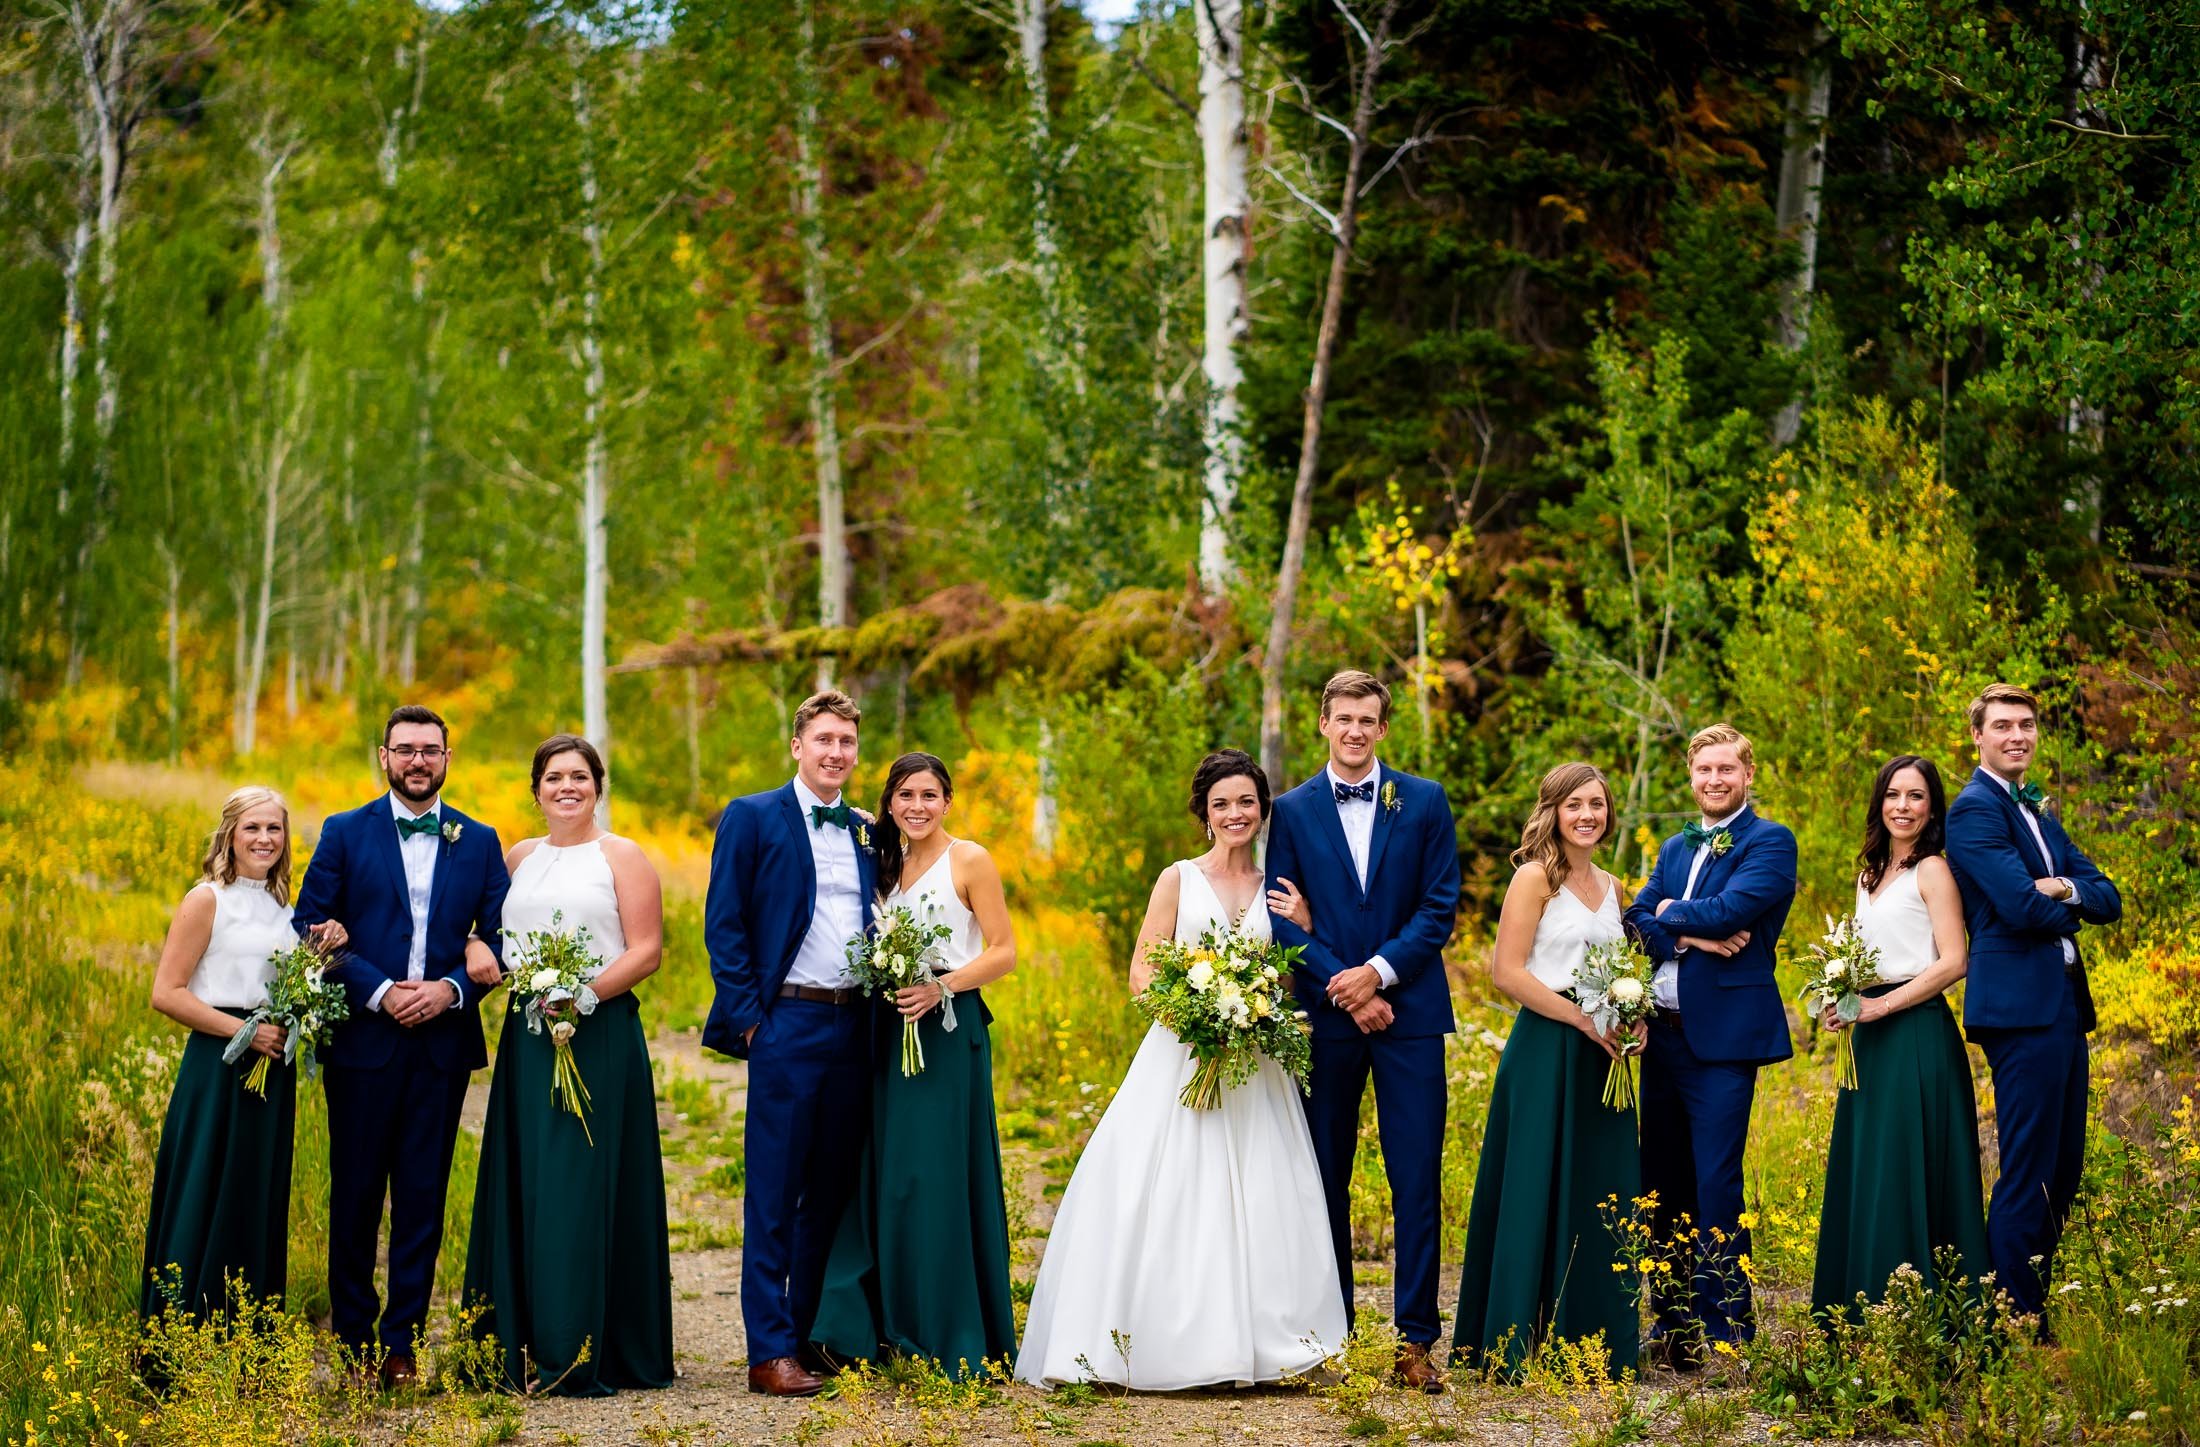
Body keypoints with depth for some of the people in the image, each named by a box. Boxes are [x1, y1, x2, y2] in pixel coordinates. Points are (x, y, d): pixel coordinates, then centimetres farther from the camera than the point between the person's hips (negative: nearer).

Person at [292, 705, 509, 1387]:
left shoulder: (479, 842, 9)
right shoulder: (345, 835, 4)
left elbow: (501, 938, 6)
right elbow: (311, 929, -2)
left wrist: (454, 989, -12)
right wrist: (377, 990, -13)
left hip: (443, 1042, 1)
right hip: (363, 1041, -1)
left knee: (423, 1198, 2)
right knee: (355, 1195, 4)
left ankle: (402, 1344, 8)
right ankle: (353, 1342, 14)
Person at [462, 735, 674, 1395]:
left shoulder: (621, 856, 2)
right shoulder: (520, 857, 16)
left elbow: (647, 950, -5)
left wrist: (586, 993, -18)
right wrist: (477, 954, 2)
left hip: (599, 1034, -5)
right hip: (527, 1040, 5)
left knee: (585, 1187, -7)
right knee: (522, 1186, 3)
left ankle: (579, 1357, -5)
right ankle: (522, 1347, 8)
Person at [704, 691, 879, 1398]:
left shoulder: (867, 832, 15)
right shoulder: (752, 817, -1)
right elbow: (722, 925, -4)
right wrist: (750, 1016, -10)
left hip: (854, 1027, 5)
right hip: (788, 1022, -5)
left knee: (832, 1189, 9)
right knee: (773, 1195, -3)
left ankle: (811, 1333, 18)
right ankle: (770, 1351, -1)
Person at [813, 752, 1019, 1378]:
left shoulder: (970, 860, -3)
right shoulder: (890, 863, 16)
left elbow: (1003, 952, -7)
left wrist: (940, 987, -19)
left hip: (949, 1031, -7)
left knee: (941, 1177, -7)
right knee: (886, 1177, 5)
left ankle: (955, 1339, 0)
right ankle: (896, 1328, 12)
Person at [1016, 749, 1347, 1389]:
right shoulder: (1178, 879, 5)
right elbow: (1141, 973, 0)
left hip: (1254, 1066, 2)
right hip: (1181, 1055, -2)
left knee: (1255, 1202, -4)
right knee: (1166, 1197, -8)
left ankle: (1248, 1341, 2)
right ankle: (1168, 1342, -3)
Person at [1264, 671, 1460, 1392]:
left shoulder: (1425, 803, 5)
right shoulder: (1293, 811, 6)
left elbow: (1441, 906, 0)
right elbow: (1282, 918, 1)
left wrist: (1380, 970, -12)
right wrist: (1343, 987, -11)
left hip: (1410, 1012, -1)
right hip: (1326, 1014, 1)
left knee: (1418, 1179, -3)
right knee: (1326, 1177, 6)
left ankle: (1416, 1338, 1)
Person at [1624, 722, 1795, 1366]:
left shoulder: (1770, 843, -3)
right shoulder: (1676, 848, 18)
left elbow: (1729, 911, -18)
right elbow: (1637, 919, 5)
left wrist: (1670, 914, -2)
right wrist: (1693, 935, -12)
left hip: (1724, 1035, -7)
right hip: (1664, 1033, 7)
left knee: (1715, 1185, -8)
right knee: (1663, 1184, 10)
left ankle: (1724, 1330, -1)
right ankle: (1672, 1318, 19)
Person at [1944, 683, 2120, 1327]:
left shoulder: (2038, 812, 21)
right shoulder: (1975, 809, -8)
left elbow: (2109, 900, 12)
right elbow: (2023, 907, -19)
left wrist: (2066, 888, -9)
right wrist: (2068, 911, 1)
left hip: (2065, 1005, 9)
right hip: (2021, 1005, -9)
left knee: (2062, 1175, 12)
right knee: (2027, 1176, -8)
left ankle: (2040, 1312, 19)